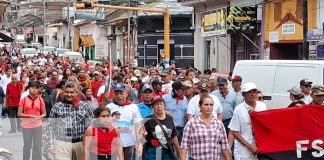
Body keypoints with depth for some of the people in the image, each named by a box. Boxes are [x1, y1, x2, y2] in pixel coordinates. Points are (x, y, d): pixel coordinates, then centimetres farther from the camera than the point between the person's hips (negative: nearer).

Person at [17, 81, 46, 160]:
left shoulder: (40, 99, 3)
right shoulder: (23, 99, -1)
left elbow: (44, 113, 8)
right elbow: (19, 114, -3)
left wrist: (39, 117, -13)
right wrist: (30, 116, -16)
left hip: (38, 125, 1)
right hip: (26, 126, -1)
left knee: (37, 145, 3)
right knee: (27, 145, 8)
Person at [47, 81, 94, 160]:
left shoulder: (85, 106, 5)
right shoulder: (57, 107, 3)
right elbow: (50, 126, 4)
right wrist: (52, 144, -3)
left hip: (80, 144, 2)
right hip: (62, 144, -2)